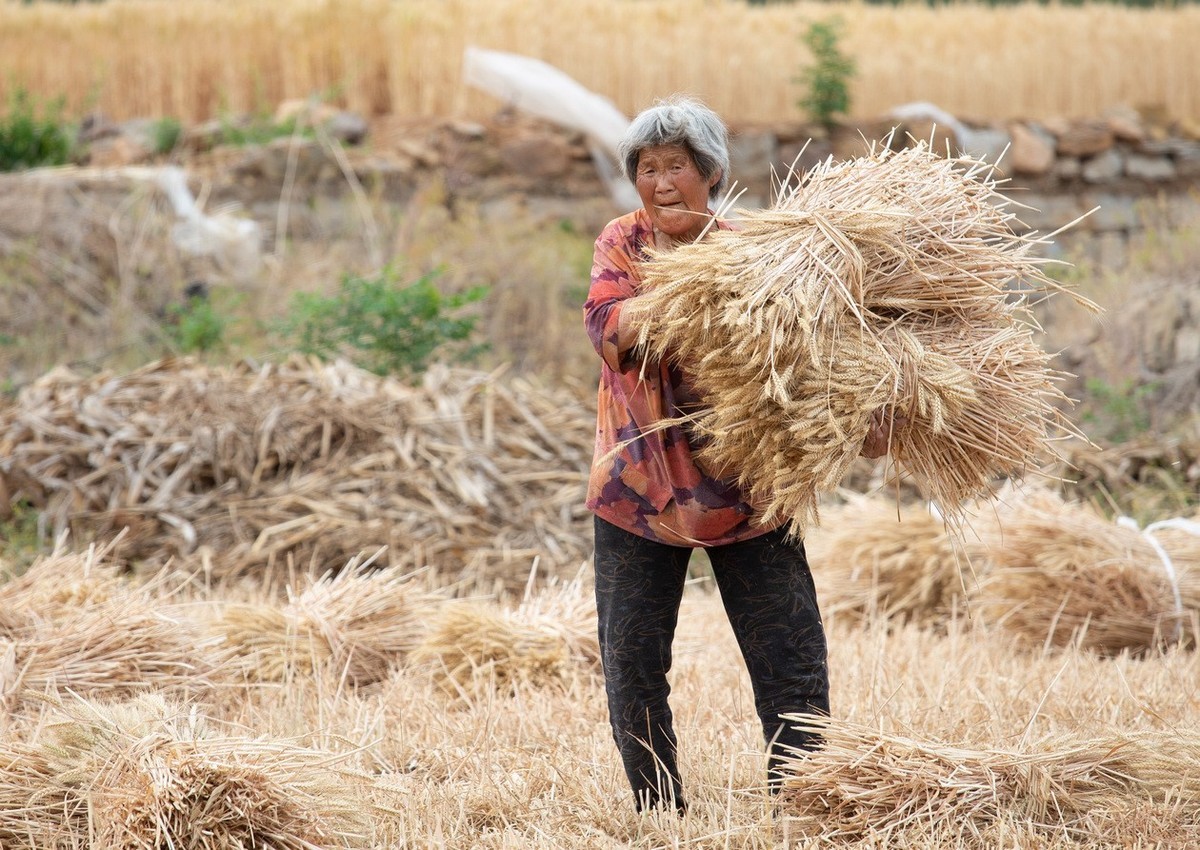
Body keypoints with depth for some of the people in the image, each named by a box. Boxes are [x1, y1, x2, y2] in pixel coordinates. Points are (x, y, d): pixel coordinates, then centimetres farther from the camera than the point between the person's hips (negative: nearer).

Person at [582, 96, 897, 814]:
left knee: (794, 669, -4)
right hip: (640, 486, 1)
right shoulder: (624, 242, 3)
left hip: (746, 486, -1)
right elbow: (608, 325, -15)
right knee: (633, 672, 5)